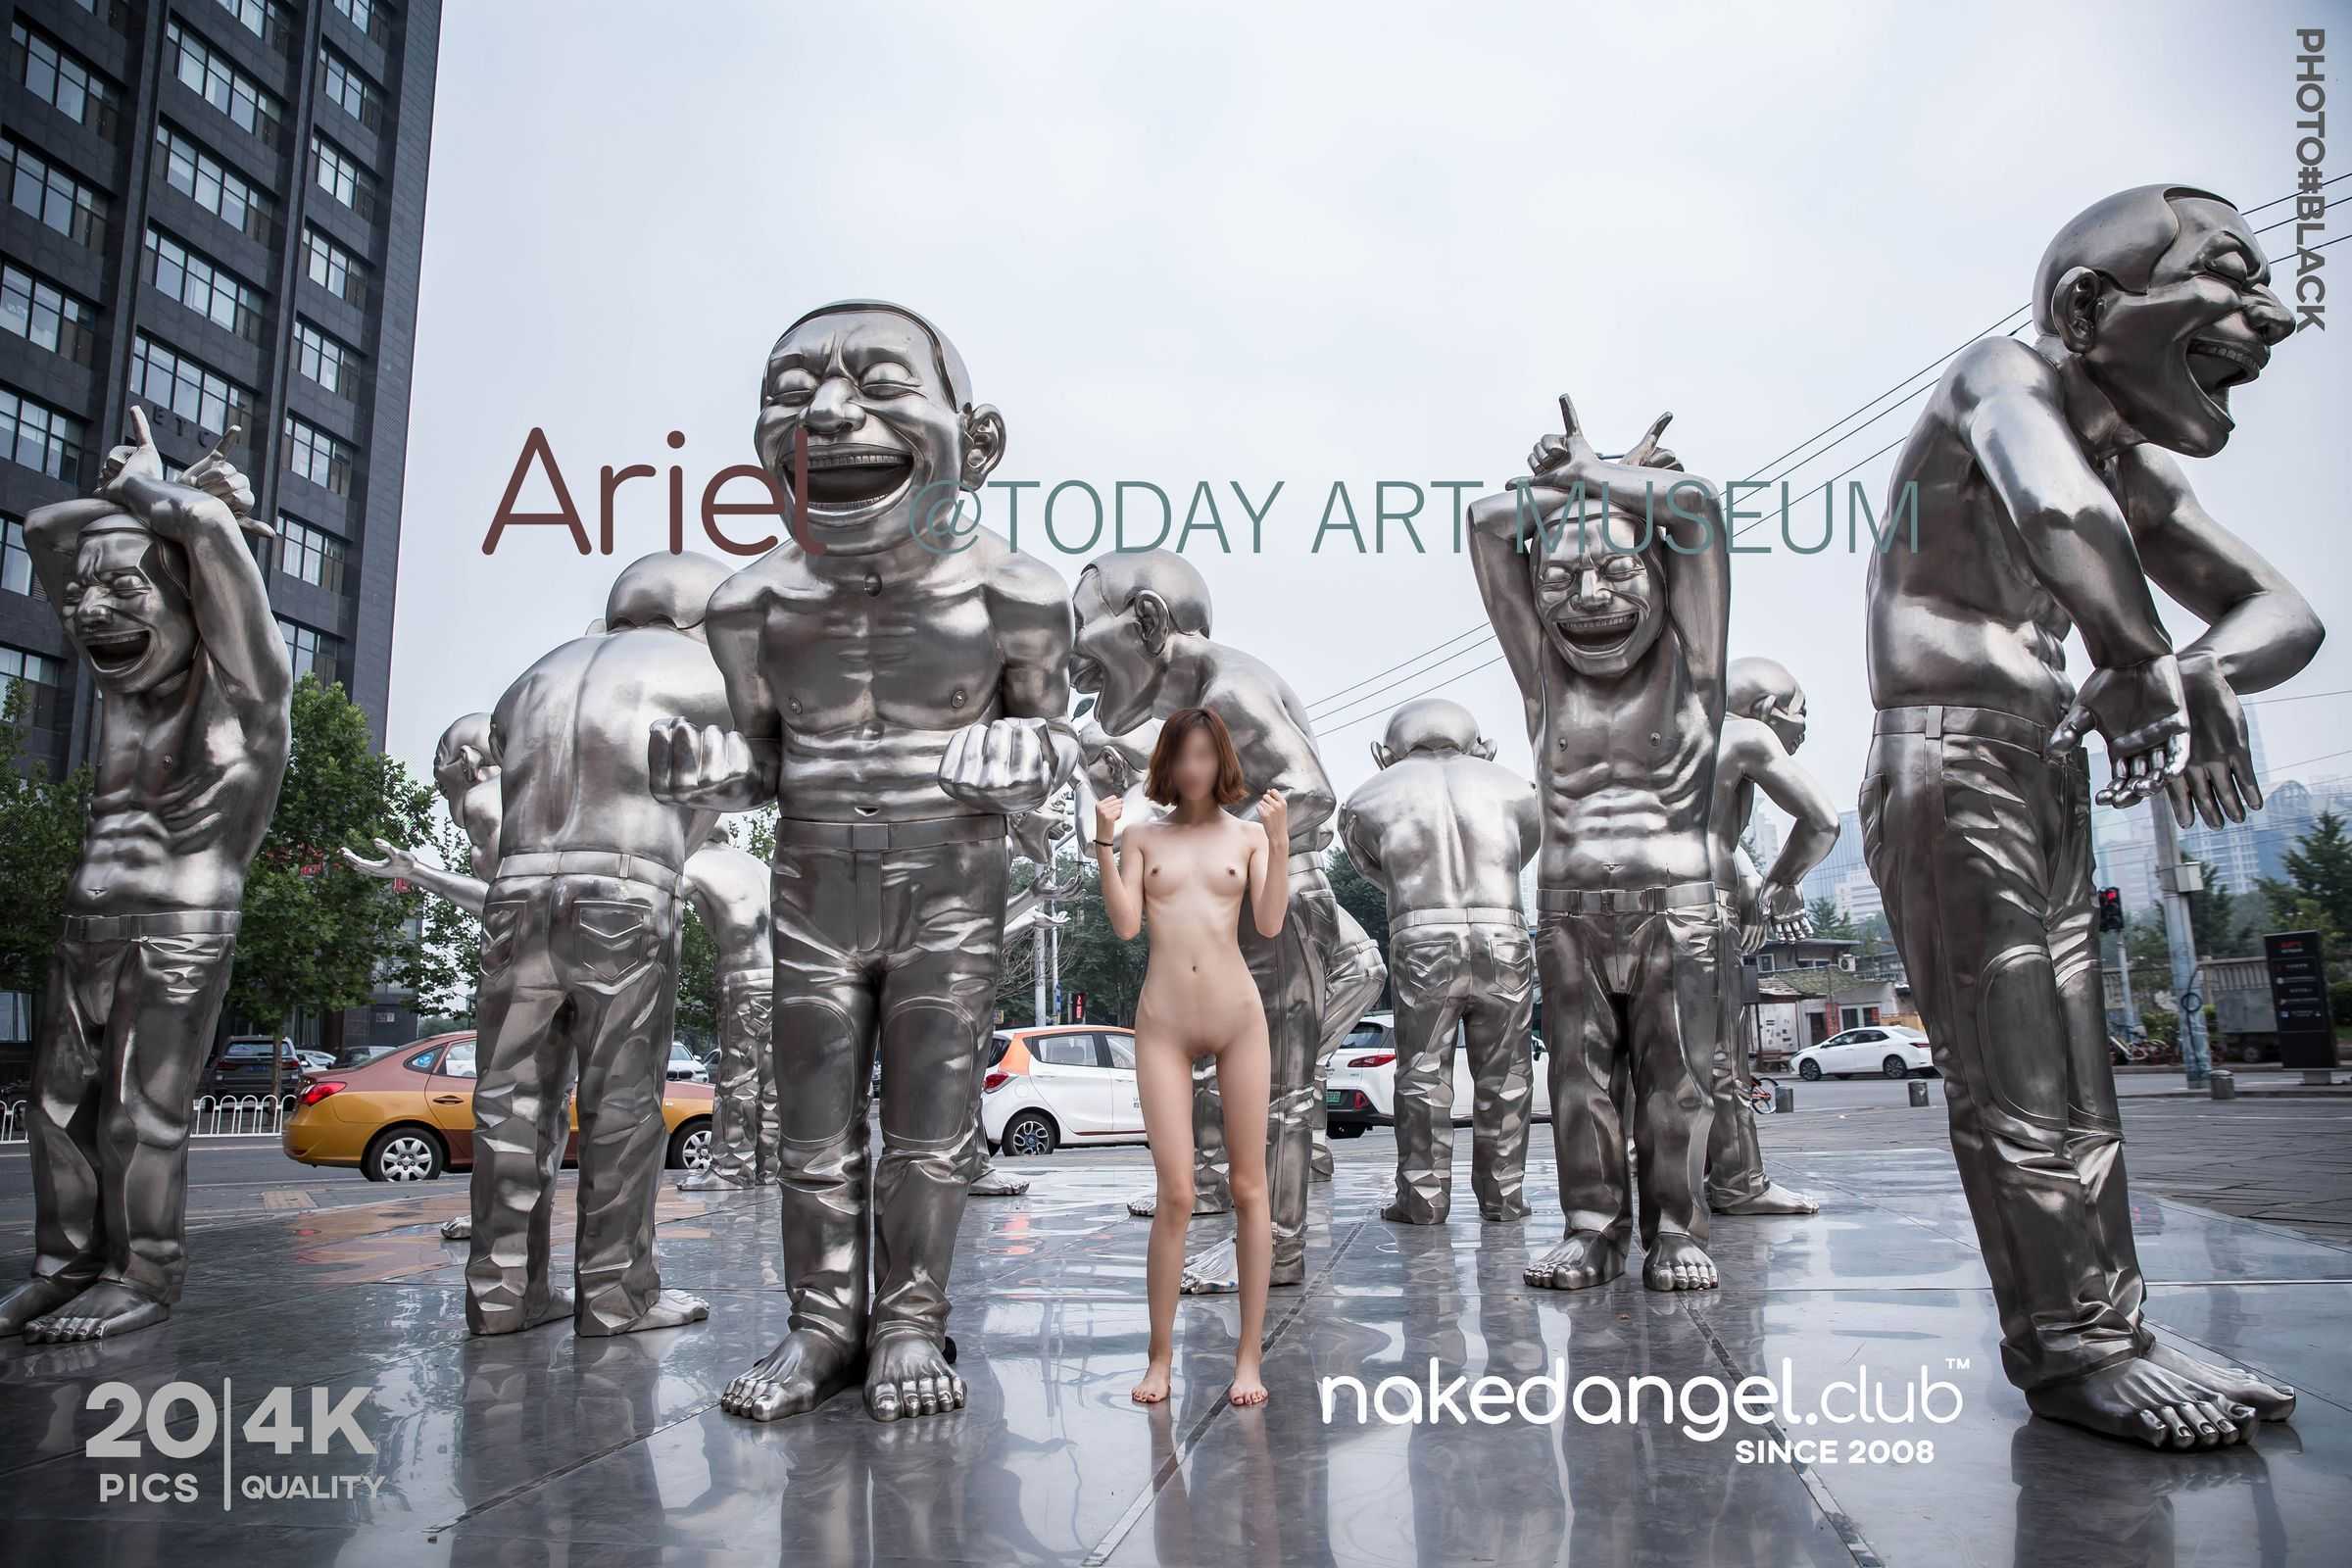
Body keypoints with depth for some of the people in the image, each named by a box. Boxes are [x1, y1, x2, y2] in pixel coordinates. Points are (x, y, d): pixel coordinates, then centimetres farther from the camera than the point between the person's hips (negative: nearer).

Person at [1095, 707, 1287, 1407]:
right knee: (1175, 1194, -4)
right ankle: (1160, 1356, 10)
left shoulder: (1248, 833, 6)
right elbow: (1124, 926, -4)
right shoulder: (1143, 839, 7)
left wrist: (1279, 842, -13)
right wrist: (1104, 843, -8)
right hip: (1164, 1024, -1)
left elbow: (1270, 925, -5)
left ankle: (1249, 1355, 13)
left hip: (1239, 1018, 1)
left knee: (1249, 1186, 4)